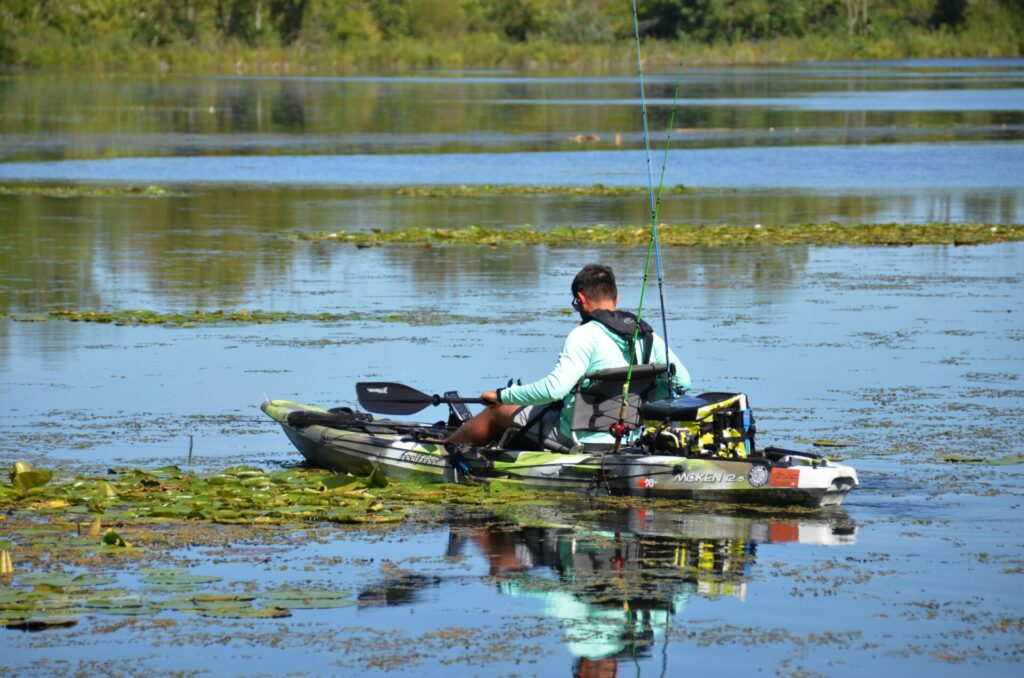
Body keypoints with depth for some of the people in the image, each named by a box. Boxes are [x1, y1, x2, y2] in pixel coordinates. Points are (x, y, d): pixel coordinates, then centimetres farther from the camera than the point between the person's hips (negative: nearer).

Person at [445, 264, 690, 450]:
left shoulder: (586, 335, -19)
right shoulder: (647, 336, 1)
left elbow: (556, 387, -29)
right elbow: (682, 381, 1)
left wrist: (502, 396, -18)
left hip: (577, 439, -7)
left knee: (497, 412, 16)